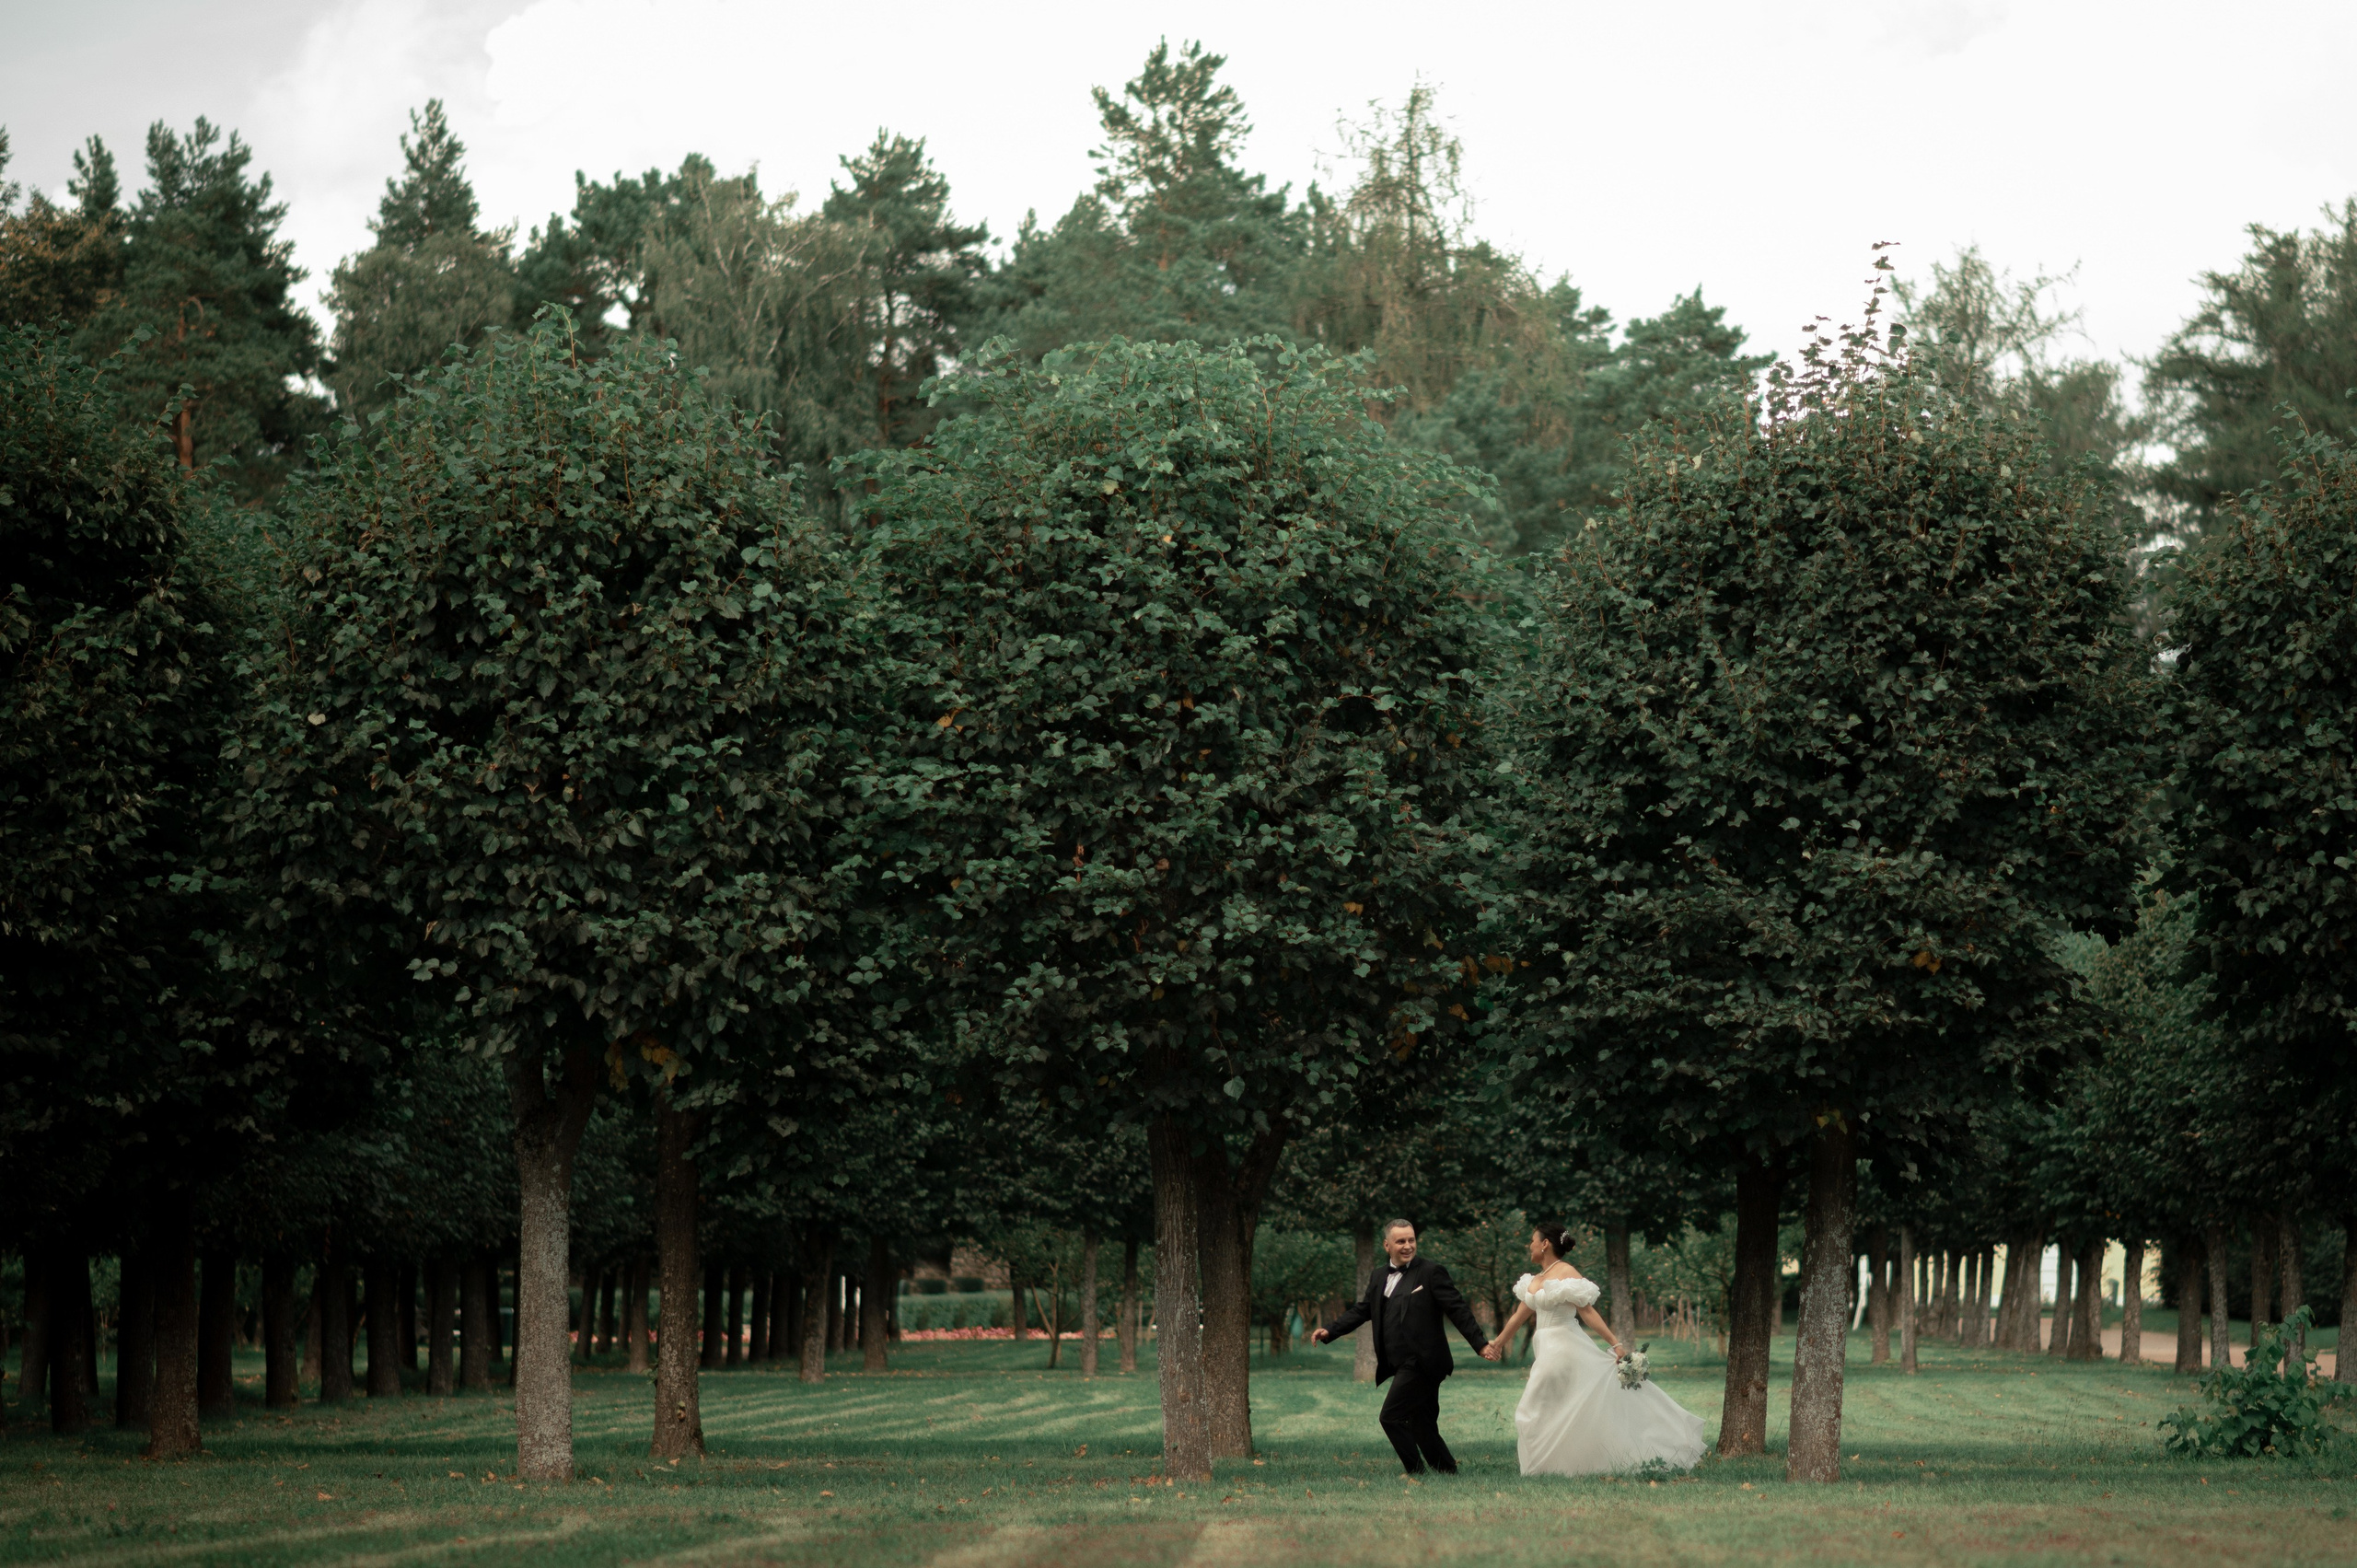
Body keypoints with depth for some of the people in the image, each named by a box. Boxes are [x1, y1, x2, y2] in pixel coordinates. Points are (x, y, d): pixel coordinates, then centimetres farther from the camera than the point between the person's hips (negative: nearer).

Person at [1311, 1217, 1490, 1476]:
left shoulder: (1431, 1272, -5)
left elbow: (1457, 1309, -8)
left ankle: (1415, 1471, -4)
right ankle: (1448, 1472, 18)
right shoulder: (1379, 1278, 15)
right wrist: (1330, 1331, 5)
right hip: (1403, 1365, 7)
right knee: (1422, 1425, 10)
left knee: (1391, 1417, -12)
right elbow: (1361, 1310, 17)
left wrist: (1480, 1344, -15)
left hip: (1421, 1364, -7)